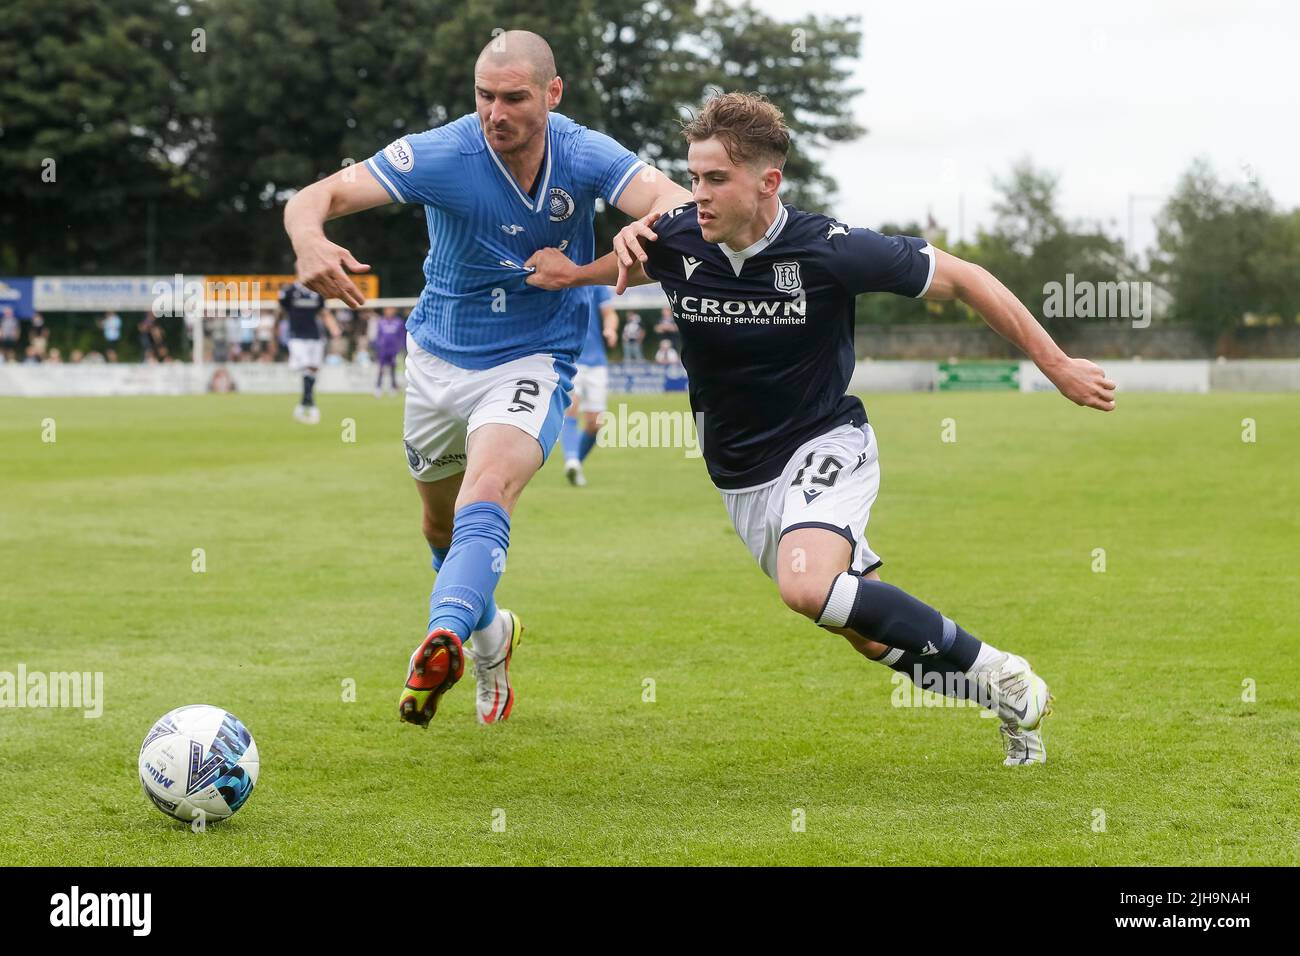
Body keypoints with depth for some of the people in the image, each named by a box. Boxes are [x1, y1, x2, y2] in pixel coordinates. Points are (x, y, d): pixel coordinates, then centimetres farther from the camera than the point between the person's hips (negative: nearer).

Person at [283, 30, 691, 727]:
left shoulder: (583, 156, -14)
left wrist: (647, 226, -51)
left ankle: (442, 641, -48)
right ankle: (489, 638, 46)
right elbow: (315, 197, -22)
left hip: (531, 362, -3)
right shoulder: (442, 155, -18)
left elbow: (676, 201, -27)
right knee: (441, 528, 19)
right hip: (438, 360, 3)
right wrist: (310, 241, -46)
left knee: (485, 494, -30)